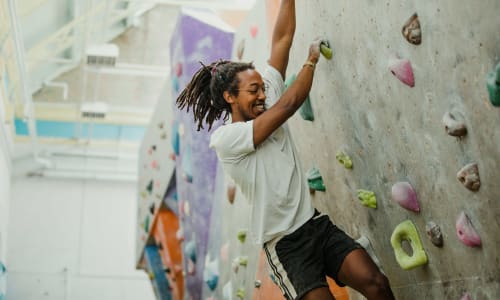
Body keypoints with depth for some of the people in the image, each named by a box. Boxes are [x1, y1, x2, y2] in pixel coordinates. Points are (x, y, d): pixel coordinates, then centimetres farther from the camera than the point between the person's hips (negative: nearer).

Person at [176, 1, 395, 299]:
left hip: (317, 223, 6)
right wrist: (312, 59, -1)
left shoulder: (269, 107, 8)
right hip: (285, 243, -6)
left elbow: (283, 38, 4)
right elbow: (289, 105, -15)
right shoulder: (224, 138, -10)